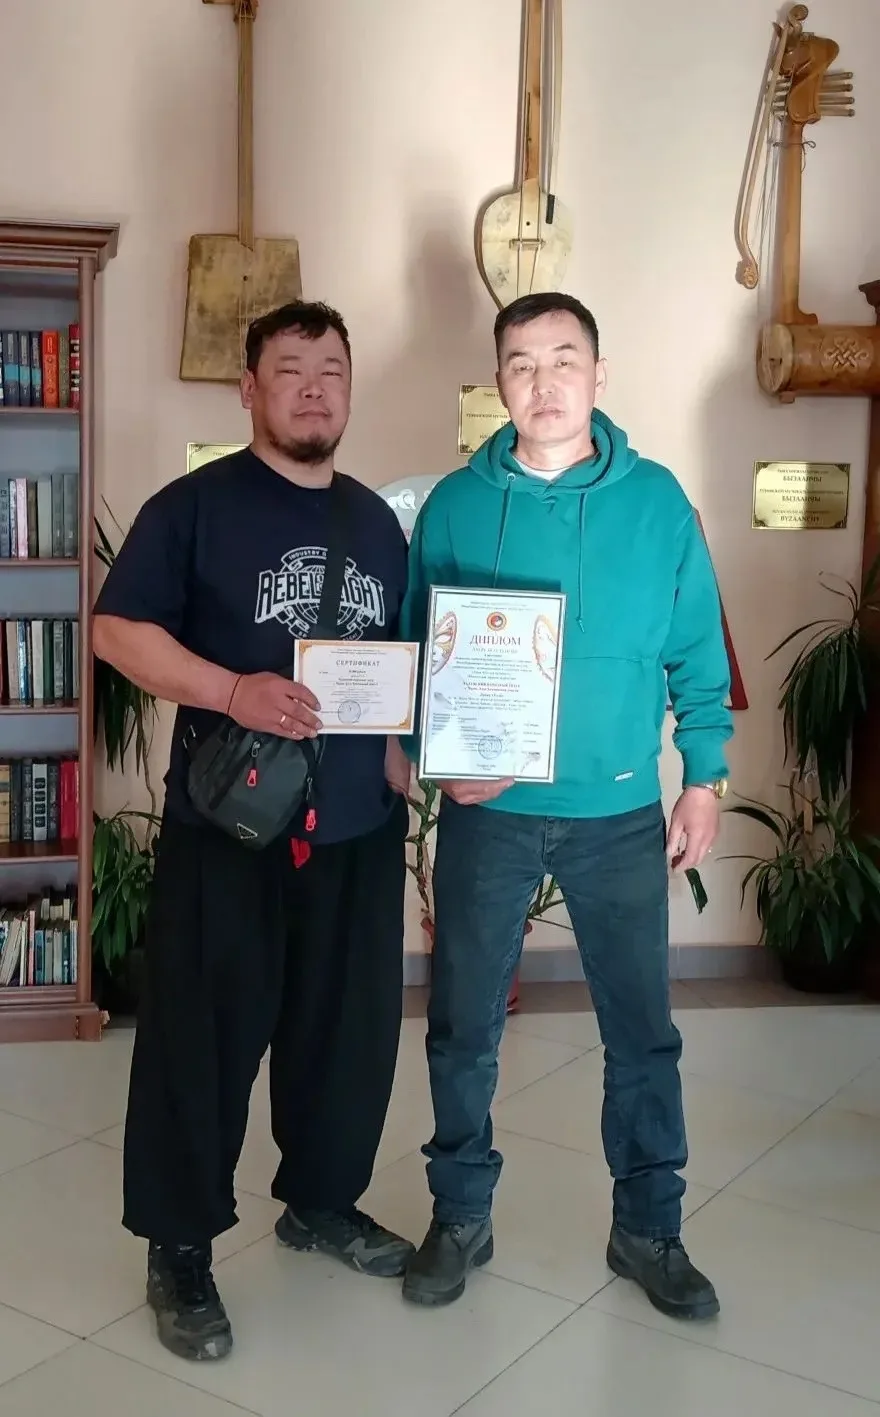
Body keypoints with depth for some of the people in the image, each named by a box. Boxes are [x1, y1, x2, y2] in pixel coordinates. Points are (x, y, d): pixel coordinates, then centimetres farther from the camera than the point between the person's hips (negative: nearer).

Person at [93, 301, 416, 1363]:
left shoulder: (377, 522, 14)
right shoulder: (194, 506, -3)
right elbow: (118, 629, -9)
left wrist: (408, 748, 4)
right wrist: (231, 691, -22)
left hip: (359, 825, 6)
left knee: (351, 1026, 13)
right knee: (202, 1032, 1)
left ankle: (322, 1202, 34)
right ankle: (178, 1249, 17)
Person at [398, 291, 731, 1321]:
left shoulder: (656, 499, -2)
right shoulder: (455, 503, -2)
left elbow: (696, 653, 3)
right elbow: (413, 651, 3)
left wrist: (704, 779, 0)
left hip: (622, 814, 0)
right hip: (487, 811, 0)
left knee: (643, 1030, 9)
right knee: (463, 1025, 10)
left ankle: (649, 1228, 29)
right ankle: (461, 1217, 30)